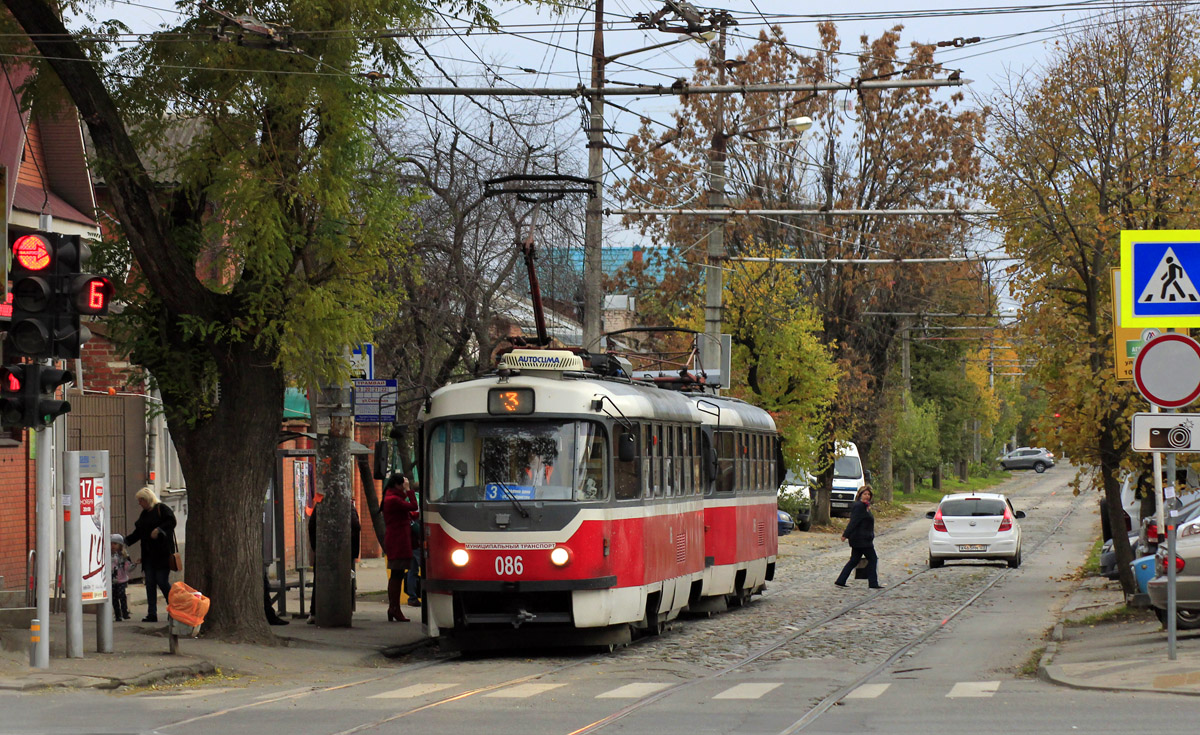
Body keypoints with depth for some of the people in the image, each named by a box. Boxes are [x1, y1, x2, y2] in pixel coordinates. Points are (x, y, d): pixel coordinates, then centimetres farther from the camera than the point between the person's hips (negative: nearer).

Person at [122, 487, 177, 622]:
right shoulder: (144, 514, 18)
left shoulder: (161, 509, -5)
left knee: (162, 582, -9)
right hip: (148, 554, 8)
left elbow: (171, 522, -16)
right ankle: (152, 614, 3)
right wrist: (126, 541, 11)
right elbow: (138, 533, 21)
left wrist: (159, 530, -25)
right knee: (150, 583, 3)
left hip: (162, 554, -8)